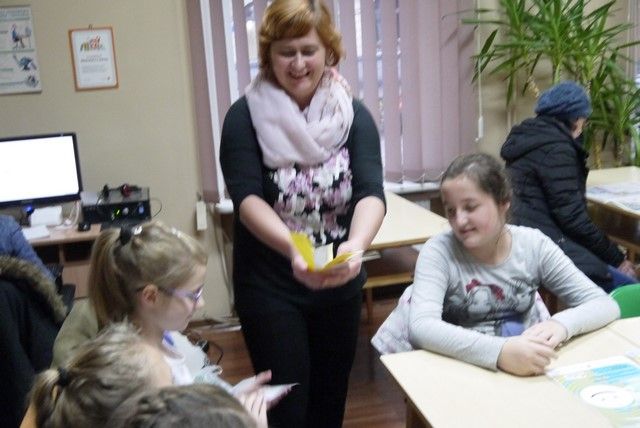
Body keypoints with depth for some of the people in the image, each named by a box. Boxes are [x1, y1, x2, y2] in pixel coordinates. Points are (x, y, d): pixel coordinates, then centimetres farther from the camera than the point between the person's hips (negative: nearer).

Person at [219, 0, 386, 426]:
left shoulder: (354, 115, -4)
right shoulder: (246, 116, -10)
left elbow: (371, 192, -17)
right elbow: (246, 197, -22)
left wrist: (356, 244, -39)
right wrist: (291, 247, -42)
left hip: (339, 285, 3)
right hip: (269, 286, -3)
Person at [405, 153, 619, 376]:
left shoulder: (533, 245, -5)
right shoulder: (439, 251, -12)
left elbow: (606, 305, -5)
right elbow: (420, 328, -27)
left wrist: (561, 324, -27)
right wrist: (498, 351, -41)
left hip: (527, 370, 1)